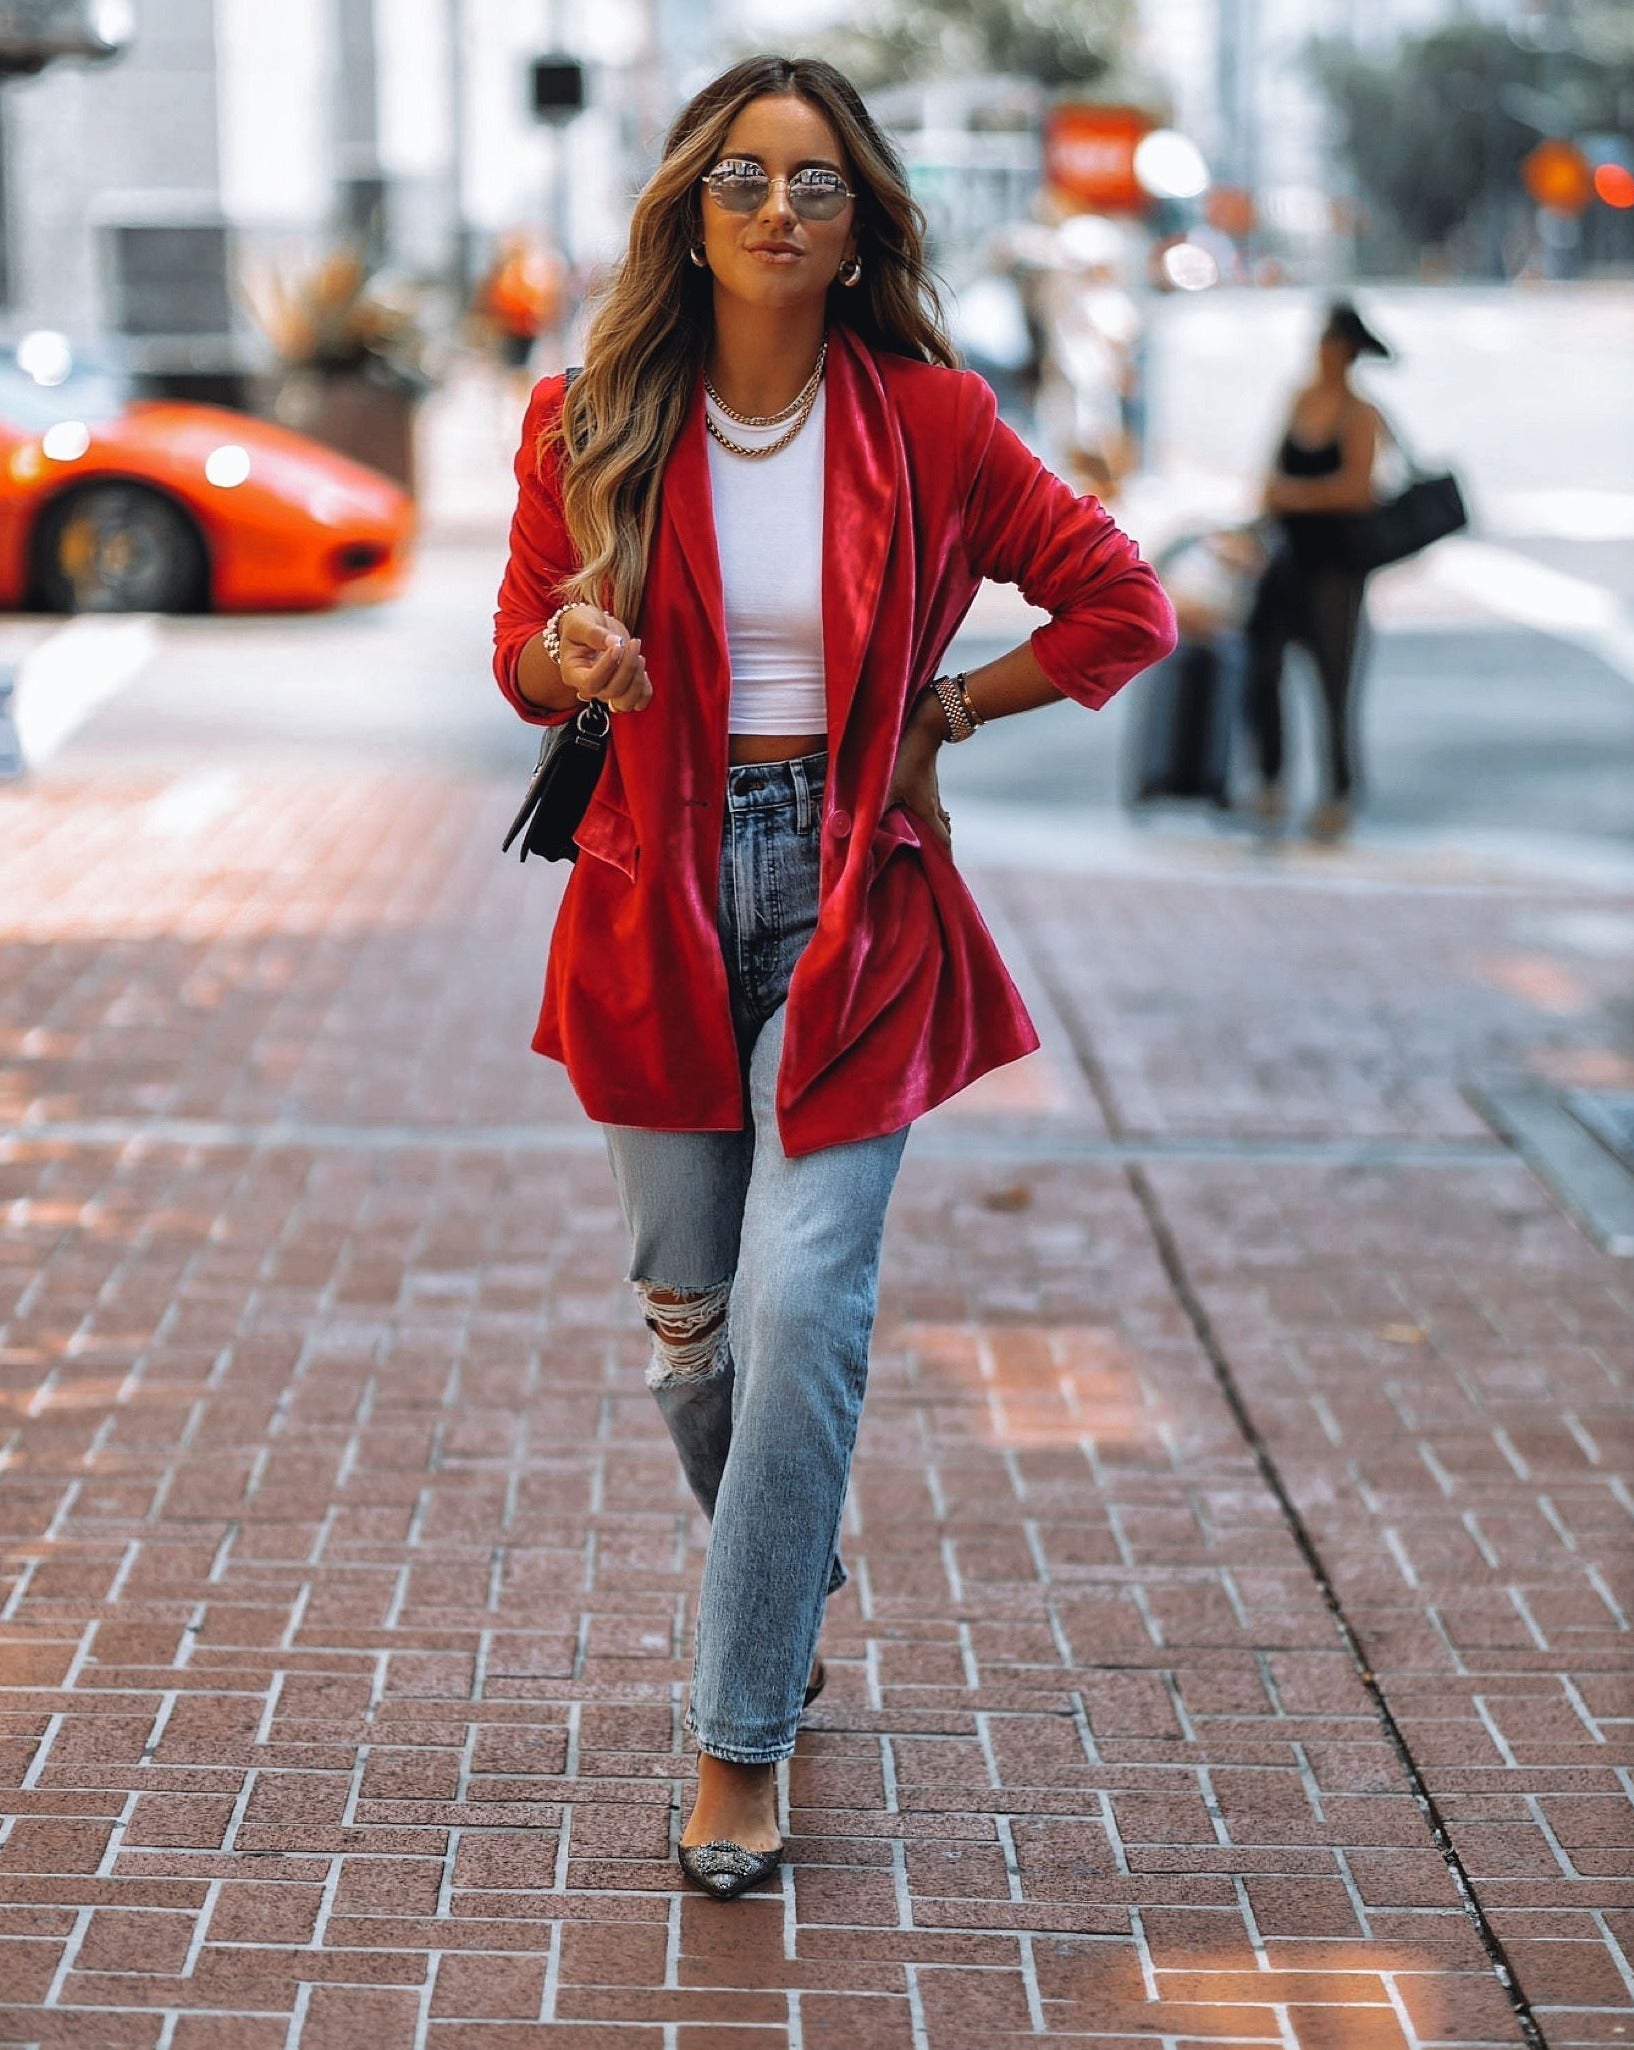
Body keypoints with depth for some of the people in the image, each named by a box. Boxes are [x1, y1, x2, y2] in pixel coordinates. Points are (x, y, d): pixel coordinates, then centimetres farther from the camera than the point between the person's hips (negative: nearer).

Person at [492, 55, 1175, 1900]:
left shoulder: (926, 423, -3)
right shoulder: (590, 427, 0)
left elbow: (1125, 605, 4)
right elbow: (524, 652, 9)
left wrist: (939, 712, -1)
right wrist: (571, 658, -14)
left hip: (856, 912, -2)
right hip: (661, 904, 2)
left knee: (803, 1305, -12)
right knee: (689, 1321, 10)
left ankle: (742, 1737, -1)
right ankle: (786, 1596, 39)